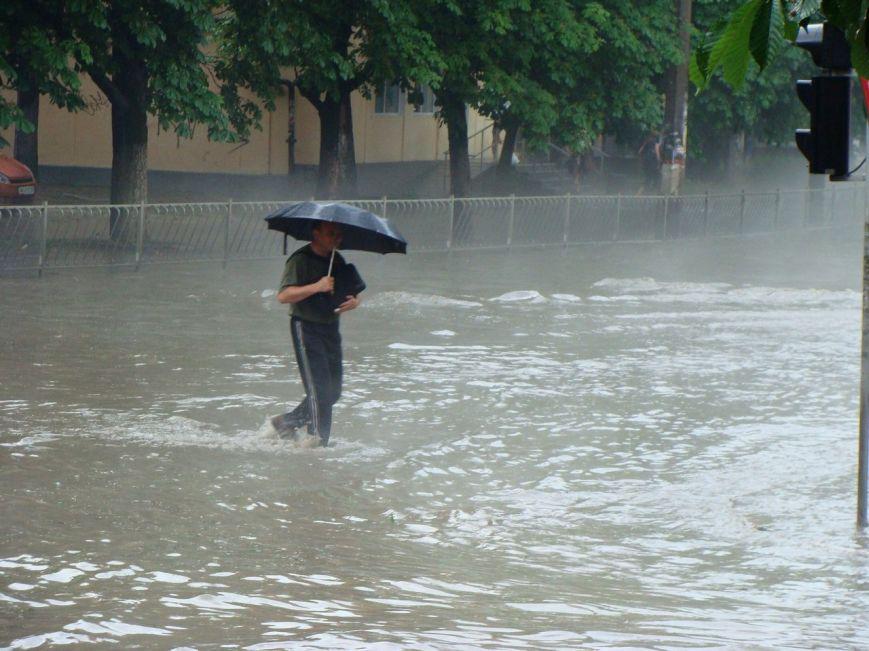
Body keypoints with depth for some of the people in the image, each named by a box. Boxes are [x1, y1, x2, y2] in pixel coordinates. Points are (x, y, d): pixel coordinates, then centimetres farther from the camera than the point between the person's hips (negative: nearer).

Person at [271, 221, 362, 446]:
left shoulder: (338, 261, 12)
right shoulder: (300, 260, -11)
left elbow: (354, 293, 18)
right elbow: (283, 295, -21)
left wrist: (353, 302, -7)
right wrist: (317, 287, -29)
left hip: (331, 328, 8)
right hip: (306, 328, -8)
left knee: (333, 391, 9)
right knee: (319, 390, -10)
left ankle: (286, 422, 24)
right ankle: (317, 441, -3)